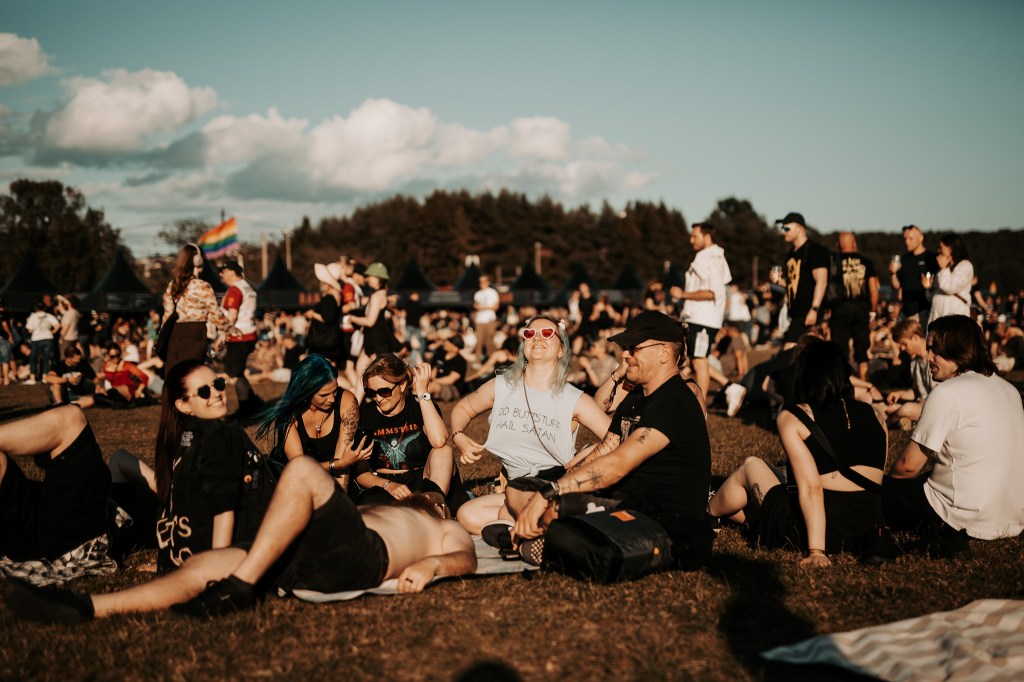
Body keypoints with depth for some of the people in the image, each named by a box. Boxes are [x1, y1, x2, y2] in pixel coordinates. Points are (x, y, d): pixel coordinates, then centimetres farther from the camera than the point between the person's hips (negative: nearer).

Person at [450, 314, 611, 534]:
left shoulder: (575, 400, -1)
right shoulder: (501, 386, 7)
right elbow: (463, 408, 23)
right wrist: (459, 437, 4)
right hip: (515, 486, 4)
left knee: (516, 494, -36)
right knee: (468, 516, -20)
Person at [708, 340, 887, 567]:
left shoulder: (792, 418, -8)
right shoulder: (873, 415, 6)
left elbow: (811, 487, -18)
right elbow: (876, 480, 7)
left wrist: (816, 550, -19)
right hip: (869, 530, 5)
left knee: (751, 466, 19)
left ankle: (706, 514, 42)